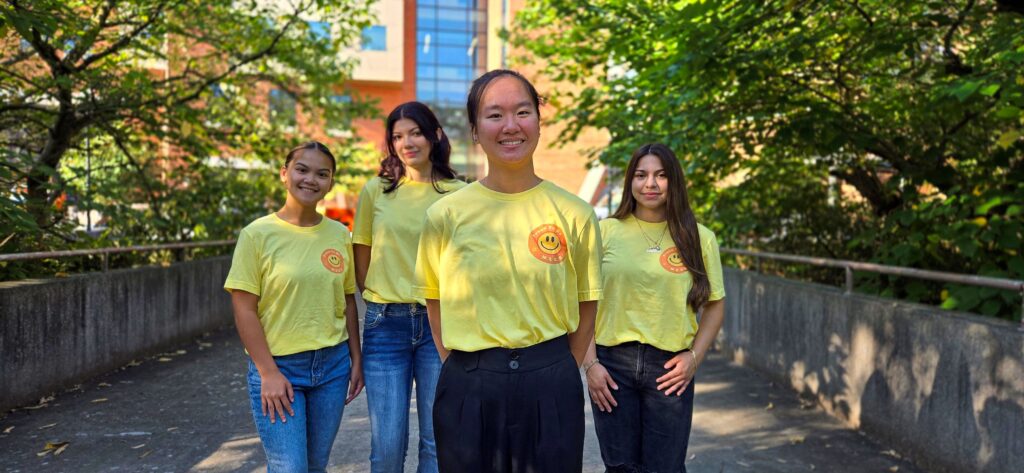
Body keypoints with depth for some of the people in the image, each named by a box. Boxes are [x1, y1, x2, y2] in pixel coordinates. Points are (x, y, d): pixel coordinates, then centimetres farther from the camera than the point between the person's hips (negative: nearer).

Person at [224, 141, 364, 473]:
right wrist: (268, 373, -12)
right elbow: (244, 310, -9)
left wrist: (356, 360, 7)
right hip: (278, 365, -4)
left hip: (332, 364, 4)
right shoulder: (258, 234, -9)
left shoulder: (339, 234, 3)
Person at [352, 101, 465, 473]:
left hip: (440, 321, 0)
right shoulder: (376, 191, 4)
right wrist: (382, 304, 8)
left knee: (438, 441, 8)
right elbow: (361, 264, 10)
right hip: (386, 323, 1)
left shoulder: (457, 193, 1)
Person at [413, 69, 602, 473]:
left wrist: (555, 374, 2)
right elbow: (436, 305, 5)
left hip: (551, 386, 0)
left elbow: (585, 306, 5)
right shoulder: (445, 215, -4)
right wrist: (468, 373, 2)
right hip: (468, 388, 0)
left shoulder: (574, 214, -3)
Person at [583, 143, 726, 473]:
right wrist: (590, 362, -5)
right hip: (612, 362, 0)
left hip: (670, 366, 0)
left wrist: (694, 356, -4)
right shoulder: (606, 231, 1)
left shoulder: (699, 238, 3)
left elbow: (715, 306, 8)